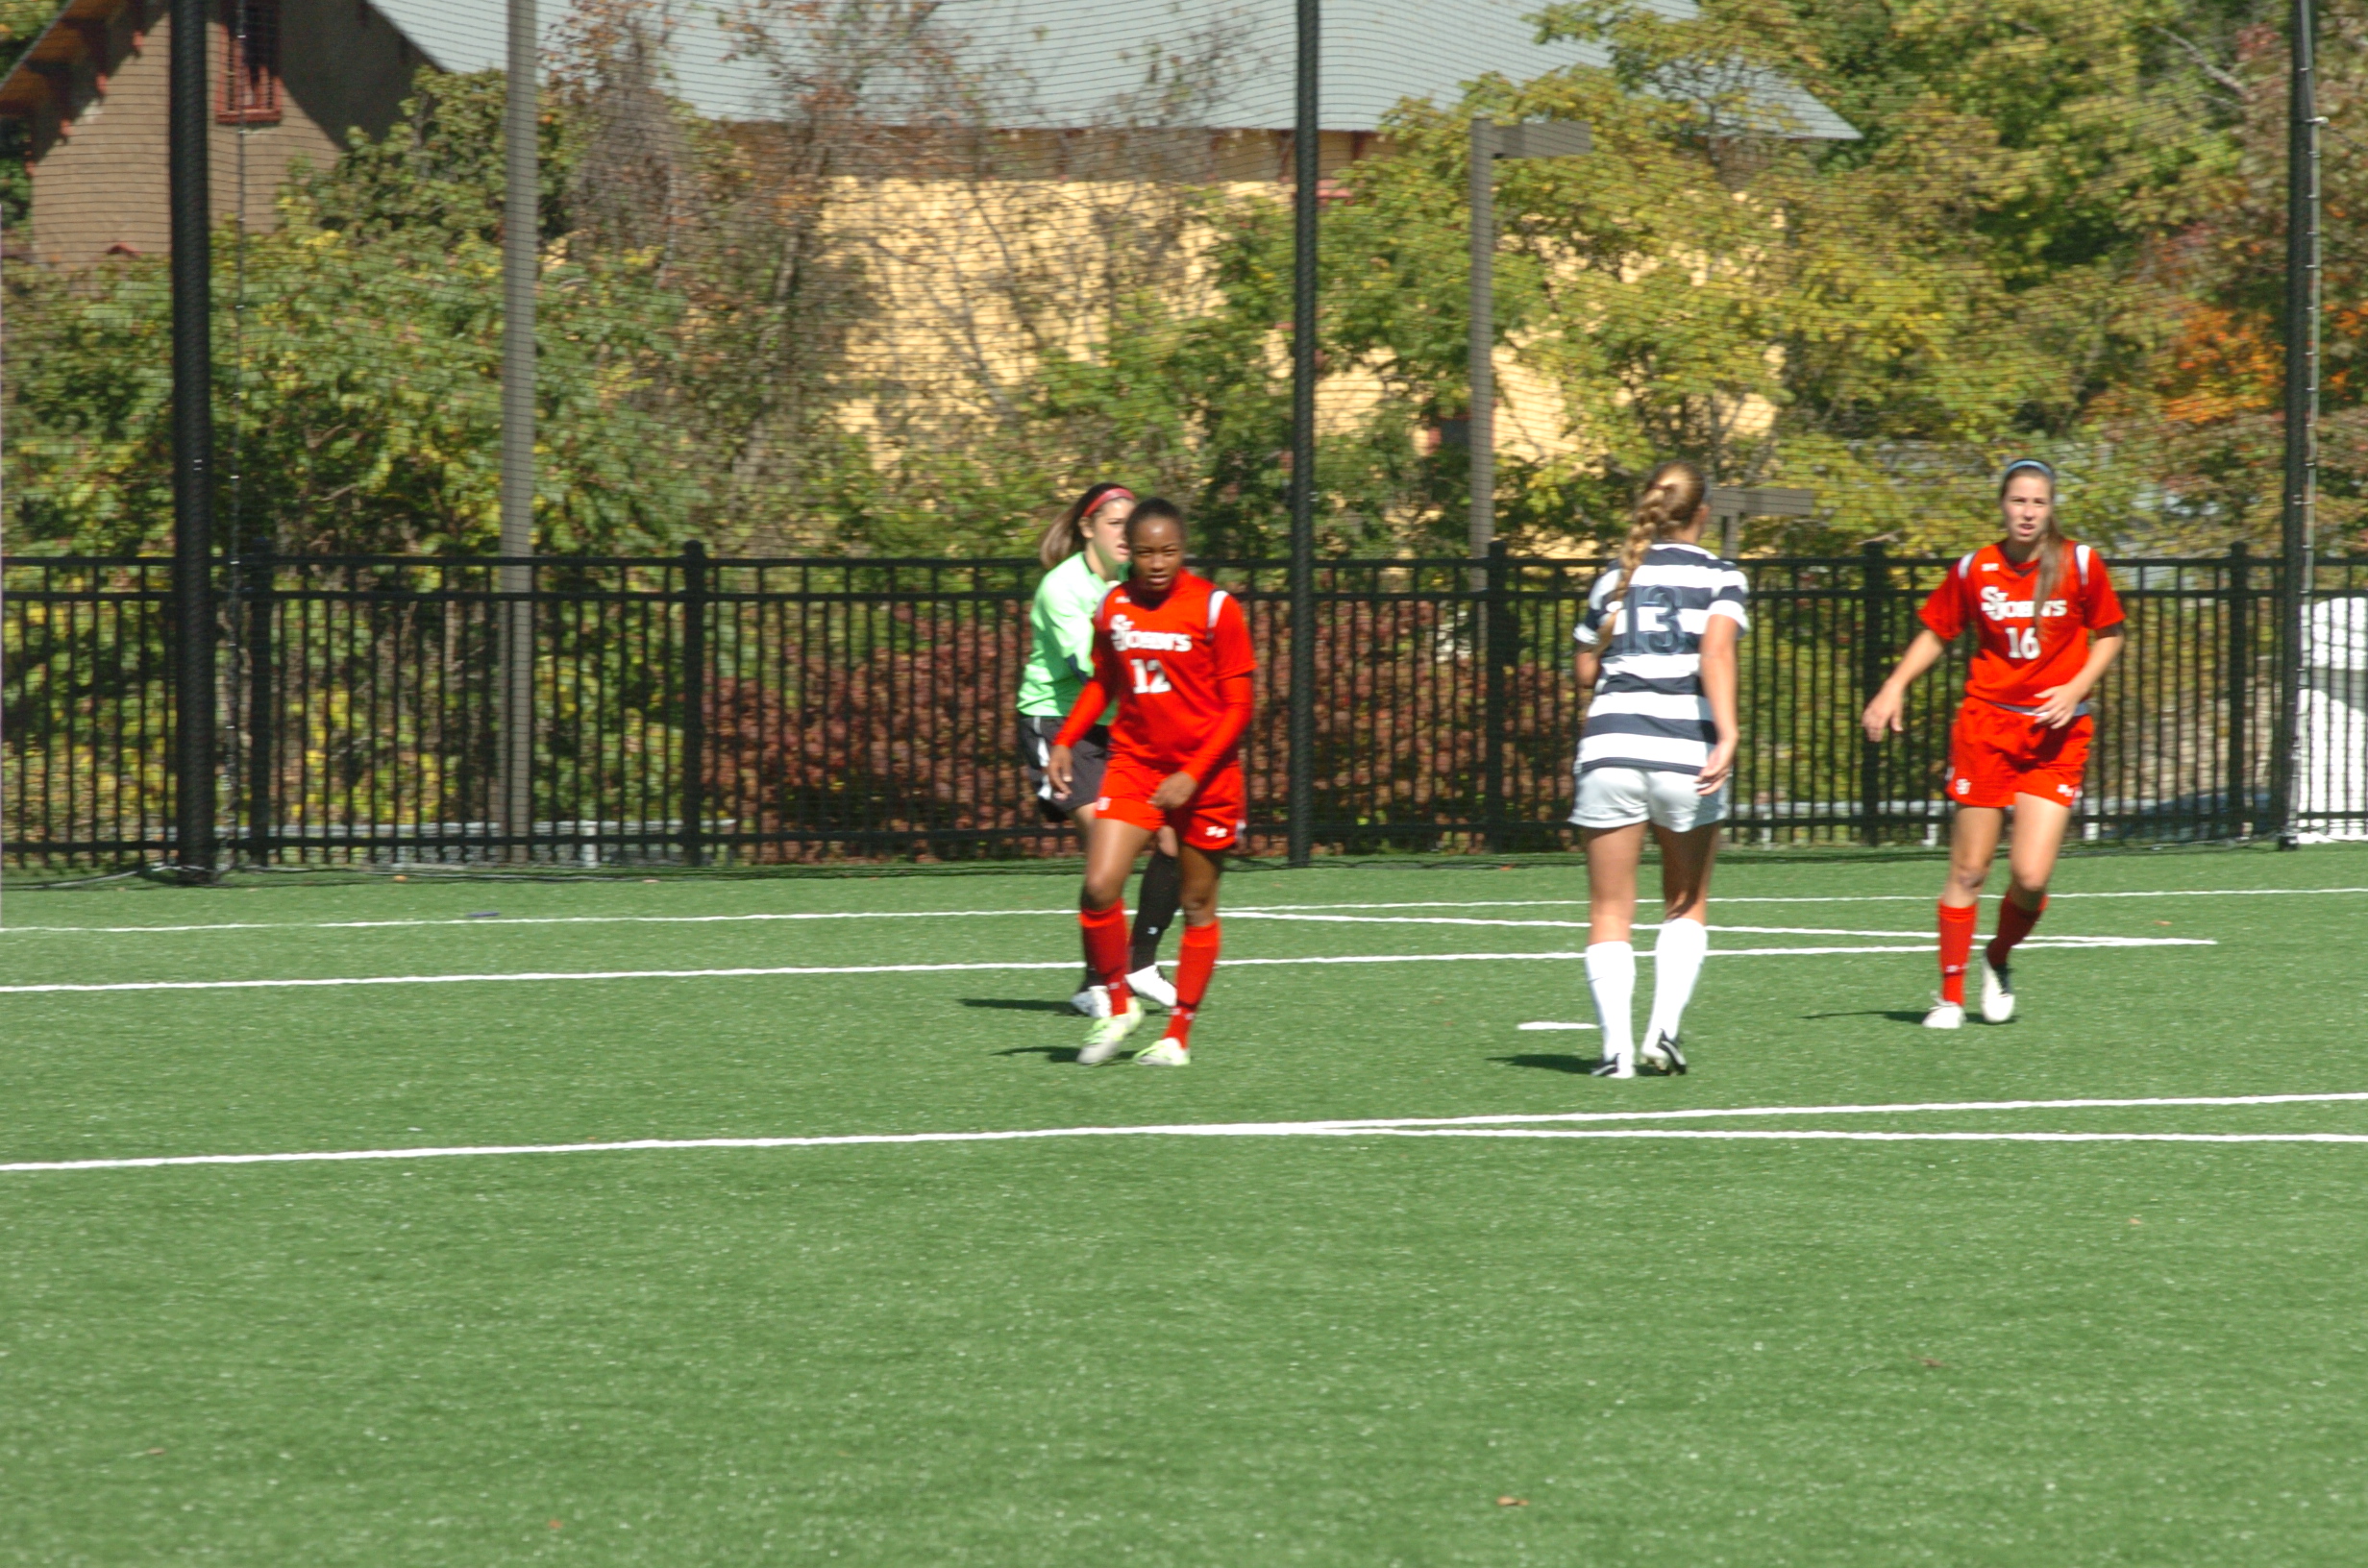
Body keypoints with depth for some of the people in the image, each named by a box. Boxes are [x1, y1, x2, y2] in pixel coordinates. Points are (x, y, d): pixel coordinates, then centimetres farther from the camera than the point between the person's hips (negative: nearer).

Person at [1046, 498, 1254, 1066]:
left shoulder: (1214, 608, -9)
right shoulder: (1112, 607, 3)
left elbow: (1238, 706, -8)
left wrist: (1192, 774, -17)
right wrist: (1065, 741, 4)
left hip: (1204, 778, -3)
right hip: (1132, 765, 3)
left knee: (1198, 904, 5)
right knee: (1099, 887, -14)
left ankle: (1178, 1034, 15)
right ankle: (1119, 1005, 7)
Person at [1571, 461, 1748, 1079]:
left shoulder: (1614, 581, 13)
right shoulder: (1719, 577, 4)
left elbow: (1586, 672, 16)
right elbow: (1717, 651, -13)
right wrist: (1727, 736, -21)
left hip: (1610, 748, 1)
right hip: (1684, 751, -1)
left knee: (1610, 913, 5)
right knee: (1686, 906, 16)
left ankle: (1616, 1045, -8)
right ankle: (1665, 1029, 1)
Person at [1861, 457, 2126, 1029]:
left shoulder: (2080, 564, -3)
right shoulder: (1974, 570, 0)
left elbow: (2109, 635, 8)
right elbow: (1936, 633, 13)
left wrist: (2077, 687, -8)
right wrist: (1895, 687, -2)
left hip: (2055, 734, -1)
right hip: (1986, 725, 1)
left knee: (2031, 877, -10)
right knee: (1968, 871, 0)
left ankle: (1998, 961, 21)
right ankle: (1950, 996, 14)